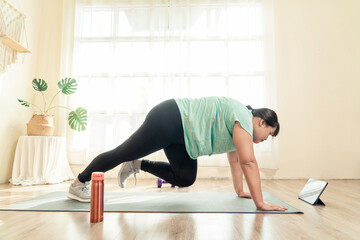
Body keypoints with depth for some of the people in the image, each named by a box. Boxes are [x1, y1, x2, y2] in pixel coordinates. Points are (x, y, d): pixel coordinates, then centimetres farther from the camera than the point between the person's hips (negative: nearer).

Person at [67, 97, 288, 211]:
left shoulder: (238, 125, 14)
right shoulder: (243, 119, -16)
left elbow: (235, 158, 19)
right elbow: (249, 162, -23)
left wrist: (240, 190, 21)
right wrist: (260, 203, -19)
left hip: (179, 132, 10)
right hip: (169, 119, -10)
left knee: (185, 178, 6)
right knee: (122, 153, 3)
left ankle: (138, 165, 18)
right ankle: (79, 184, 21)